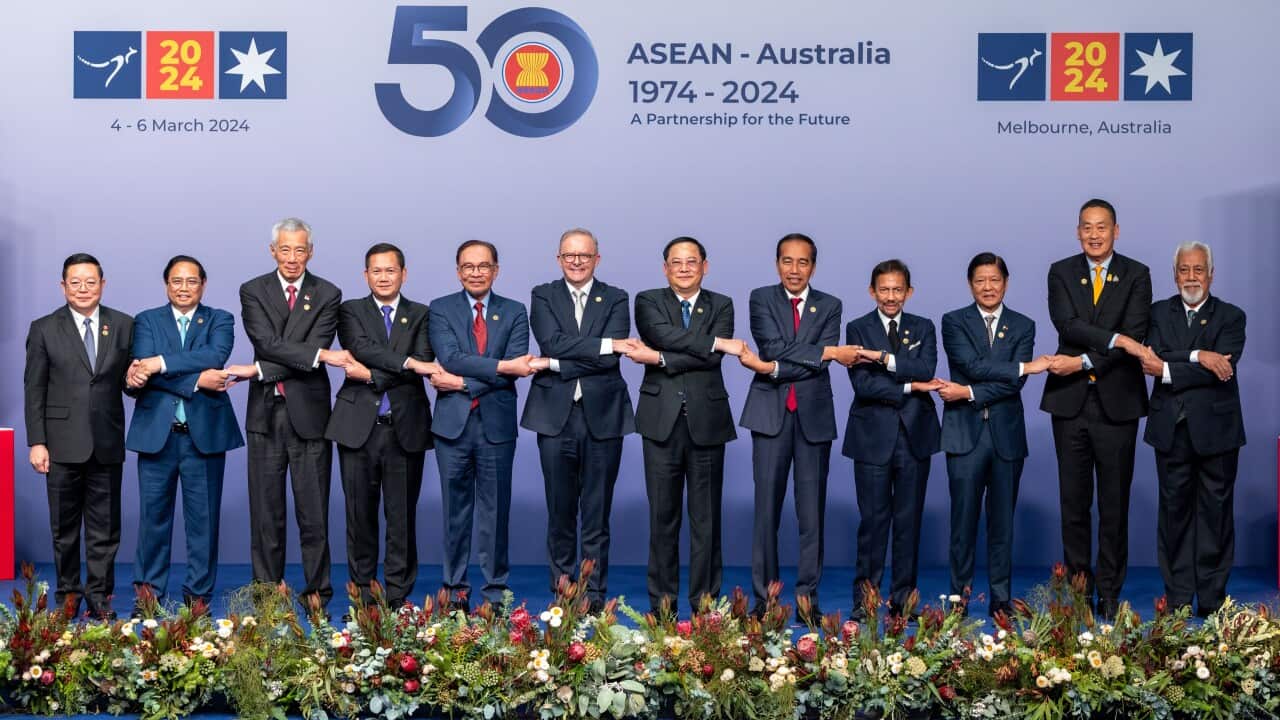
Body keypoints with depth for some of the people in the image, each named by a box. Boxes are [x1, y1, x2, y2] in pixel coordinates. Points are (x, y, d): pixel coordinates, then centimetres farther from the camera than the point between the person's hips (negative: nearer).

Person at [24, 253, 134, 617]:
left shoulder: (124, 326, 4)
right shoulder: (44, 329, 1)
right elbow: (34, 390, 0)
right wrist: (36, 442, -5)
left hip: (107, 444, 1)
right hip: (63, 445, -1)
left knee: (105, 526, 5)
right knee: (64, 525, 9)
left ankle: (100, 594, 14)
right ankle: (67, 594, 20)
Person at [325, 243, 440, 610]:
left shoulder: (420, 315, 11)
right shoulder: (351, 311, 9)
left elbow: (424, 363, -5)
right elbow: (362, 347, -10)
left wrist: (372, 375, -12)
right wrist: (407, 363, -20)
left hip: (405, 427, 0)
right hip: (359, 425, 0)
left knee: (402, 515, 1)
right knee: (360, 514, 4)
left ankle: (398, 596, 8)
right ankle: (363, 593, 12)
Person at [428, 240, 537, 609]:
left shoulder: (514, 312, 6)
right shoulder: (440, 309, 5)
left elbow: (516, 368, -7)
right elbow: (450, 358, -12)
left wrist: (463, 383, -13)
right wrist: (501, 366, -19)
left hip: (497, 424, 0)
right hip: (453, 424, 0)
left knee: (496, 510, 5)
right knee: (455, 509, 6)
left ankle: (495, 592, 12)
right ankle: (456, 591, 13)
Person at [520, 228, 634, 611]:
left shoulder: (615, 299, 6)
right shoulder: (543, 296, 7)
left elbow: (613, 358, -9)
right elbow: (553, 343, -10)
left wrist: (556, 364, -12)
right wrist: (606, 344, -16)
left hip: (603, 417, 0)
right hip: (556, 416, 0)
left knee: (597, 514, 4)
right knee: (560, 512, 6)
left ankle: (594, 595, 11)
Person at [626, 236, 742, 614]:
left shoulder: (721, 305, 10)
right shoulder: (648, 301, 8)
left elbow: (712, 359, -7)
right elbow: (664, 335, -13)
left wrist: (659, 359, -12)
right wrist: (717, 342, -14)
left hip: (707, 421, 1)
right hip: (662, 420, -1)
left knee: (706, 516, 4)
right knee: (663, 515, 2)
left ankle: (705, 602, 10)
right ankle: (663, 603, 9)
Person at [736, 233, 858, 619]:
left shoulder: (830, 306, 8)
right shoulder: (761, 298, 5)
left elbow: (819, 366, -6)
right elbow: (775, 348, -11)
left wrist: (771, 368, -15)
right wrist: (829, 351, -14)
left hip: (814, 415, 1)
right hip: (771, 413, -1)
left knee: (812, 511, 3)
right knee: (767, 508, 0)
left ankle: (808, 598, 9)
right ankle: (764, 597, 6)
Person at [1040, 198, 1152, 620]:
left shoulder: (1136, 276, 2)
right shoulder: (1061, 273, 7)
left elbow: (1134, 336, -8)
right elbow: (1067, 324, -9)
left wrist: (1084, 361, -16)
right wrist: (1115, 339, -20)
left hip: (1116, 402, -1)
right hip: (1070, 400, 1)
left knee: (1114, 503, 3)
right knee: (1074, 502, 6)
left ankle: (1109, 594, 11)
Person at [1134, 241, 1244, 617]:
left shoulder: (1231, 317, 1)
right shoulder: (1159, 312, 8)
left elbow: (1221, 368, -14)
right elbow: (1154, 358, -9)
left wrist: (1167, 369, -15)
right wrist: (1198, 356, -20)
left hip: (1215, 429, -1)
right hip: (1172, 429, 2)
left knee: (1216, 511, 4)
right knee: (1174, 510, 5)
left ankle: (1212, 598, 12)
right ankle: (1177, 598, 12)